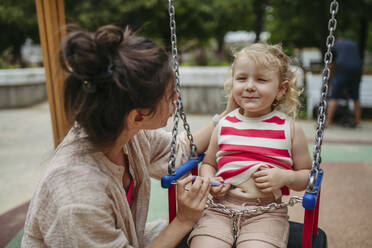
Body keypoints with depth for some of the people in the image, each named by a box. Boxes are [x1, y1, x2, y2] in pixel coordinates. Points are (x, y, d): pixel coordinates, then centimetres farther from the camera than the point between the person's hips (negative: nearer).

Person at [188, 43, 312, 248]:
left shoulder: (289, 129, 3)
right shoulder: (224, 125, 8)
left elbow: (307, 175, 10)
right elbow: (208, 163, 21)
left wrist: (285, 177, -10)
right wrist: (209, 181, 0)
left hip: (266, 213, -1)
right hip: (220, 208, 2)